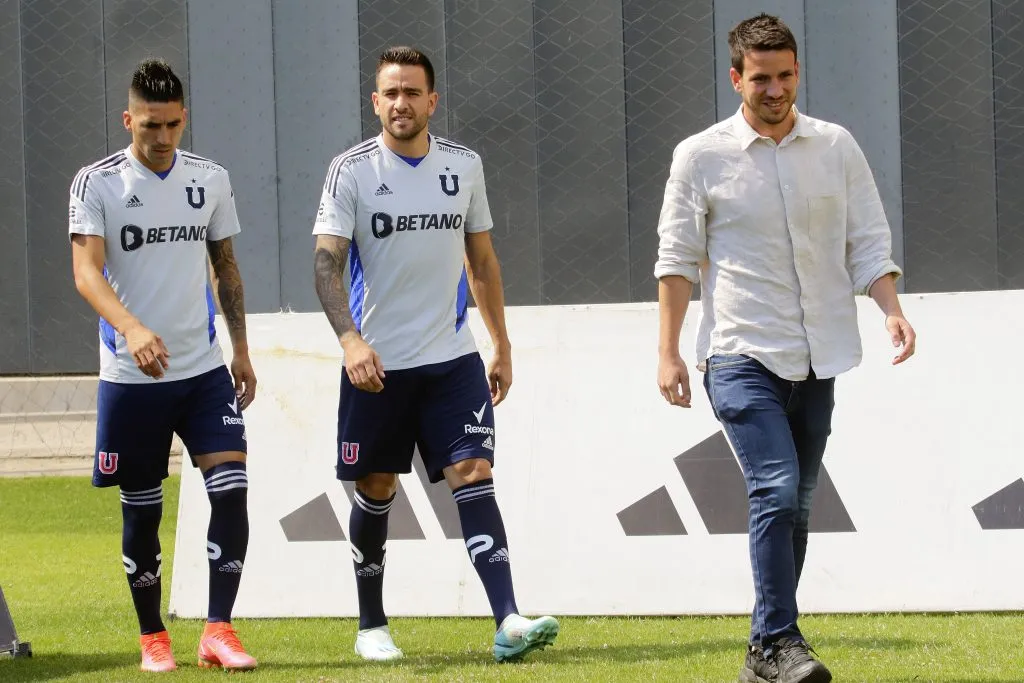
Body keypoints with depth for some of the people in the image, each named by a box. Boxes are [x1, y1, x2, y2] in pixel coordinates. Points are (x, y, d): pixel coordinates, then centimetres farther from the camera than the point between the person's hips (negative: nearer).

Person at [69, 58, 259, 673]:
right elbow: (87, 272, -17)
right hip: (130, 374, -3)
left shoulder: (211, 180, 5)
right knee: (142, 509, 5)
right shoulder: (97, 183, -7)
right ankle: (153, 638, 19)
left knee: (232, 490, -11)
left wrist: (241, 349, 12)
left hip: (204, 369, 3)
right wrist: (132, 328, -34)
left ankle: (218, 631, -6)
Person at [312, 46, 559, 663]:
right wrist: (351, 340, -27)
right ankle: (371, 626, 22)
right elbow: (327, 264, -12)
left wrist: (502, 347, 15)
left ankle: (508, 623, -19)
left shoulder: (464, 166, 6)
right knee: (376, 491, 7)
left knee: (474, 476, -11)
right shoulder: (352, 171, -5)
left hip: (452, 358, 2)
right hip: (376, 363, -2)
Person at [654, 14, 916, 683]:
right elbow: (677, 260, 3)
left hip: (816, 361, 4)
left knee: (794, 504, 7)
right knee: (777, 489, -19)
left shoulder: (837, 147, 6)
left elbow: (868, 242, 8)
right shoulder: (701, 156, -1)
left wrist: (892, 309, -8)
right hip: (741, 357, -4)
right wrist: (668, 352, -1)